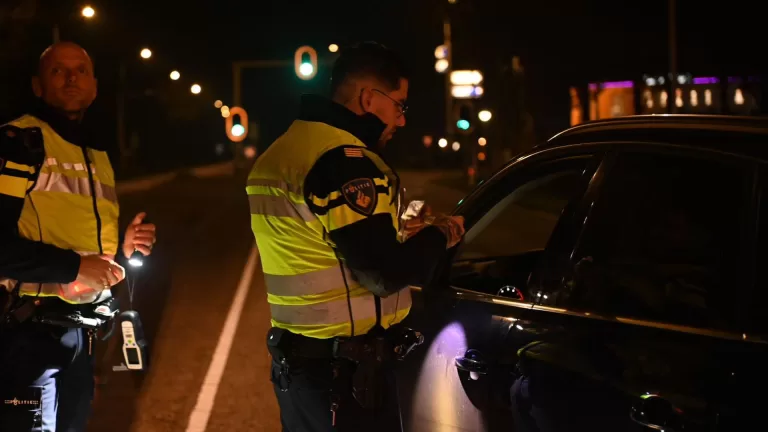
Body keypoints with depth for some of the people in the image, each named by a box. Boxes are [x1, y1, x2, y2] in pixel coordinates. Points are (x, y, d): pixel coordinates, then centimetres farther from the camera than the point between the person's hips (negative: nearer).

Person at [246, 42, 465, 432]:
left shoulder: (282, 151, 13)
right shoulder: (343, 160, -20)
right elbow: (386, 273, -21)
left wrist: (399, 233, 12)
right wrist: (439, 235, -4)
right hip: (342, 370, -10)